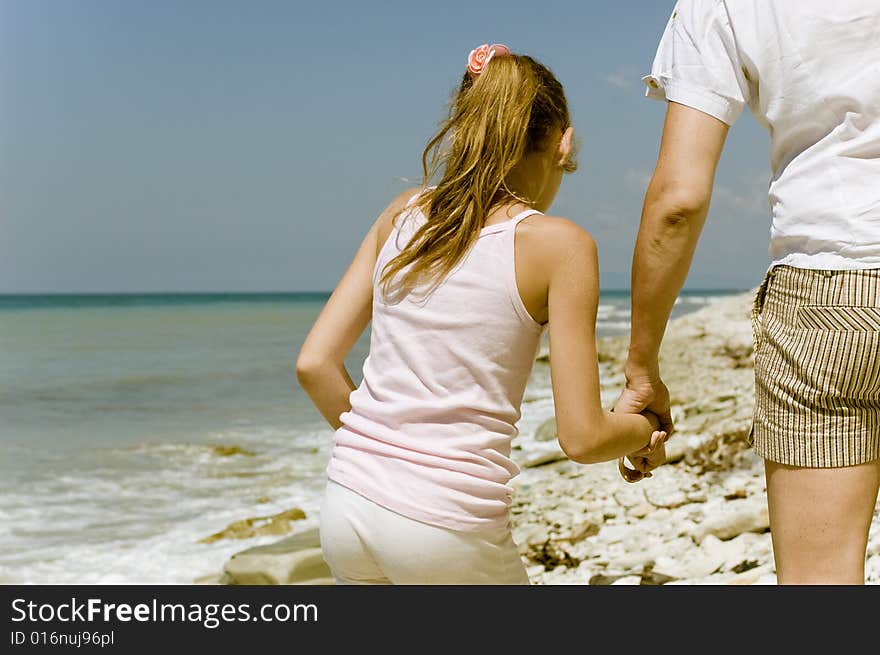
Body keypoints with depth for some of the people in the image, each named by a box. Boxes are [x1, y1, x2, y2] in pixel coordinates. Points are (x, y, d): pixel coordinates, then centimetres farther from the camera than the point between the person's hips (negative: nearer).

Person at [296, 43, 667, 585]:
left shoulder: (404, 214, 8)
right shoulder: (559, 243, -6)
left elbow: (314, 364, 7)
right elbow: (582, 437, -8)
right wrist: (646, 429, 13)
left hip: (348, 505, 5)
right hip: (448, 530, -4)